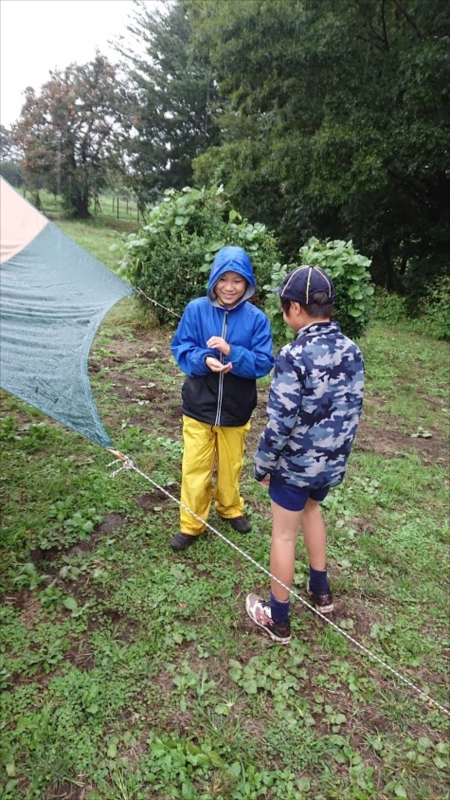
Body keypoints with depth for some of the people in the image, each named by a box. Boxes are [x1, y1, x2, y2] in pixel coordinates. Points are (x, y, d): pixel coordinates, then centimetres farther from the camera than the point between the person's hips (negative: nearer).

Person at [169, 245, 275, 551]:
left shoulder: (257, 319, -8)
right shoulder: (196, 310, -7)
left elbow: (264, 363, -11)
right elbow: (181, 349, -6)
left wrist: (231, 352, -26)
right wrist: (204, 360, -26)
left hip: (236, 409, 1)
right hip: (199, 406, 0)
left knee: (231, 466, 19)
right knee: (195, 468, 7)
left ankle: (231, 508, 46)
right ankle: (191, 524, 28)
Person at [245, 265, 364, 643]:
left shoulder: (293, 356, -24)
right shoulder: (352, 350, -3)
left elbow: (281, 422, -23)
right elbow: (353, 410, 5)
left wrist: (262, 463, -8)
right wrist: (337, 449, 18)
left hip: (296, 463, -7)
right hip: (332, 461, 7)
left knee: (284, 534, 10)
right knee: (311, 509, 31)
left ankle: (278, 619, 29)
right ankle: (321, 591, 45)